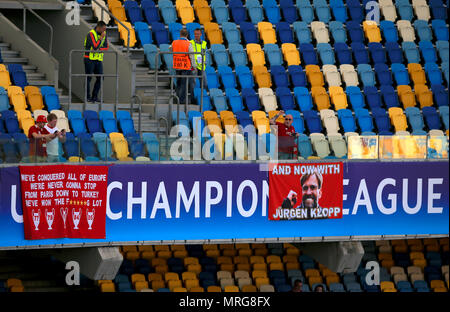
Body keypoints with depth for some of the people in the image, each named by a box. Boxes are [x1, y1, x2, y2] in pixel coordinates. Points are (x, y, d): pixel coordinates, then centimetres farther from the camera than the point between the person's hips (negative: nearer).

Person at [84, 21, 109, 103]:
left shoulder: (104, 34, 5)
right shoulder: (91, 34, -16)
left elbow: (106, 47, 3)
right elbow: (95, 46, -25)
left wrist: (98, 49, -14)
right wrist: (101, 37, -19)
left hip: (99, 59, 6)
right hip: (90, 58, -6)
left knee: (100, 77, -1)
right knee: (88, 78, -3)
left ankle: (95, 97, 7)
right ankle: (88, 97, 2)